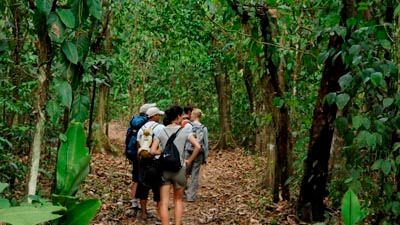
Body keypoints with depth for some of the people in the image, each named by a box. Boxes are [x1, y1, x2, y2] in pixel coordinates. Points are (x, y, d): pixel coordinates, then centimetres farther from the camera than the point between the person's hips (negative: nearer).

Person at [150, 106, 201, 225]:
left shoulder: (161, 132, 0)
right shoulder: (184, 131, -4)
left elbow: (153, 151, -9)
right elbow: (197, 146, -14)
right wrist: (189, 160, -3)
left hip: (164, 169, 0)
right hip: (179, 169, 0)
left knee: (164, 202, 3)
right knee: (178, 200, 17)